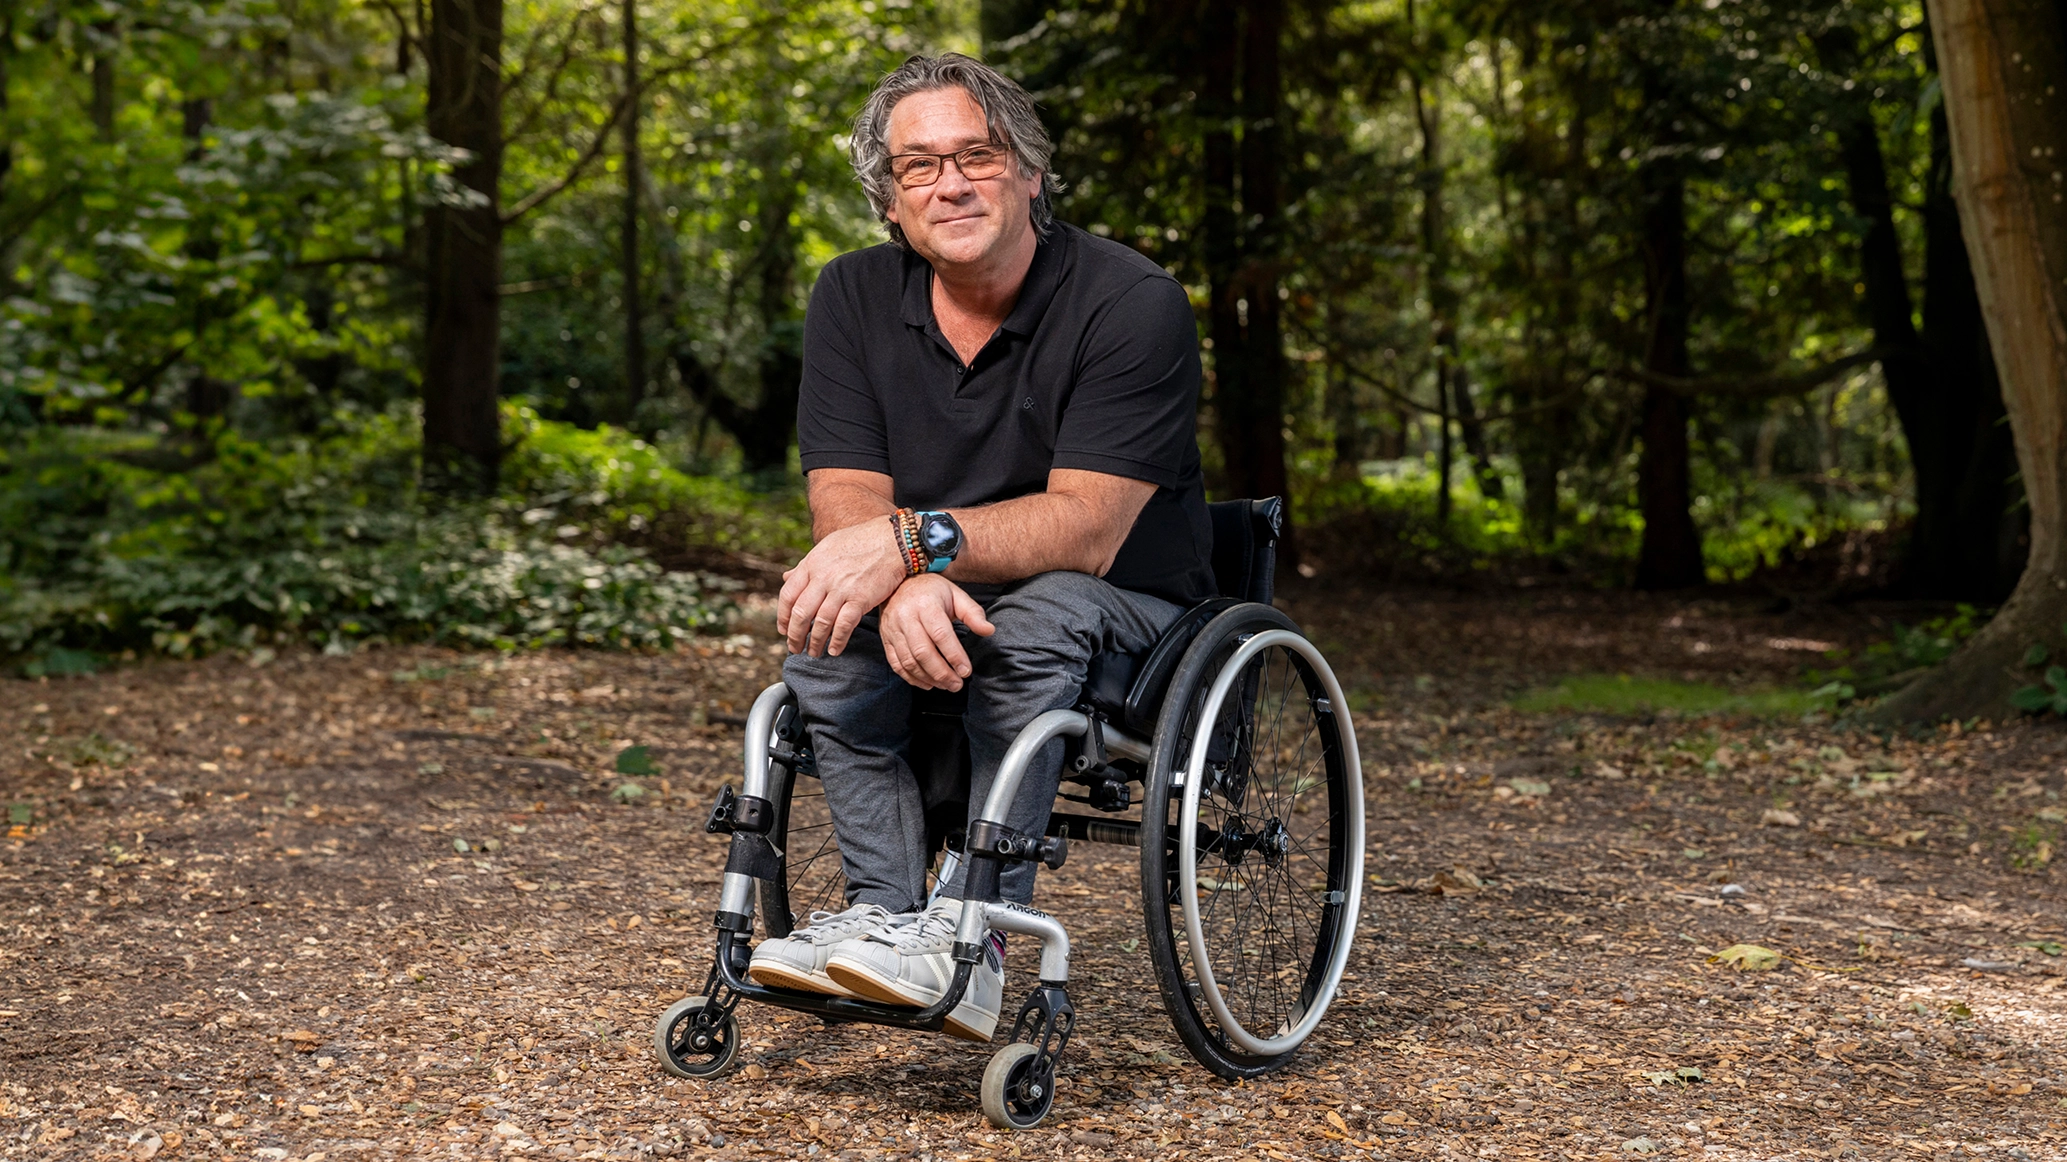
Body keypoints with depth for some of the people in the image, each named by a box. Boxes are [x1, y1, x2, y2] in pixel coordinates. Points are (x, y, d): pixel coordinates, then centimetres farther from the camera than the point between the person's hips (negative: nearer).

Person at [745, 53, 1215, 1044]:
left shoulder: (1133, 303, -17)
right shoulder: (855, 296, -2)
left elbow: (1086, 527, -23)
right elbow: (846, 501, -10)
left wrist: (915, 539, -37)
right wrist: (907, 583, -33)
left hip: (1121, 606, -4)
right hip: (934, 609, 4)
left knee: (1035, 614, -35)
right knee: (825, 623, -25)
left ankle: (968, 940, -36)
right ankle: (882, 914, -27)